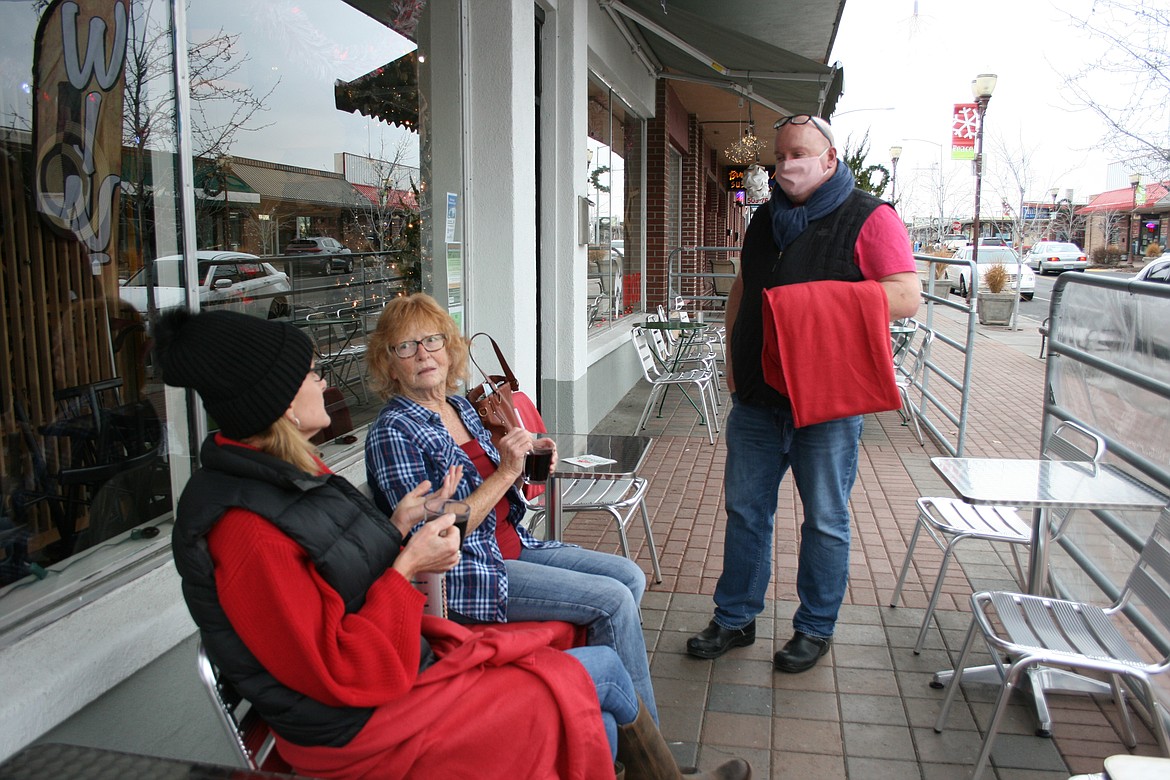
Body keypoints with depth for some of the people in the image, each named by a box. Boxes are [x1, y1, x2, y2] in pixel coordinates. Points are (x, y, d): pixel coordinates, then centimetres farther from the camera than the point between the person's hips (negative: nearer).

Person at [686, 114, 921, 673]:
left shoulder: (869, 218, -3)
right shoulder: (765, 220, 15)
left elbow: (906, 297, -12)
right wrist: (733, 356, 10)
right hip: (756, 396, 5)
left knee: (825, 520, 7)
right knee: (744, 509, 11)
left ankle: (816, 628, 25)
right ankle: (735, 618, 26)